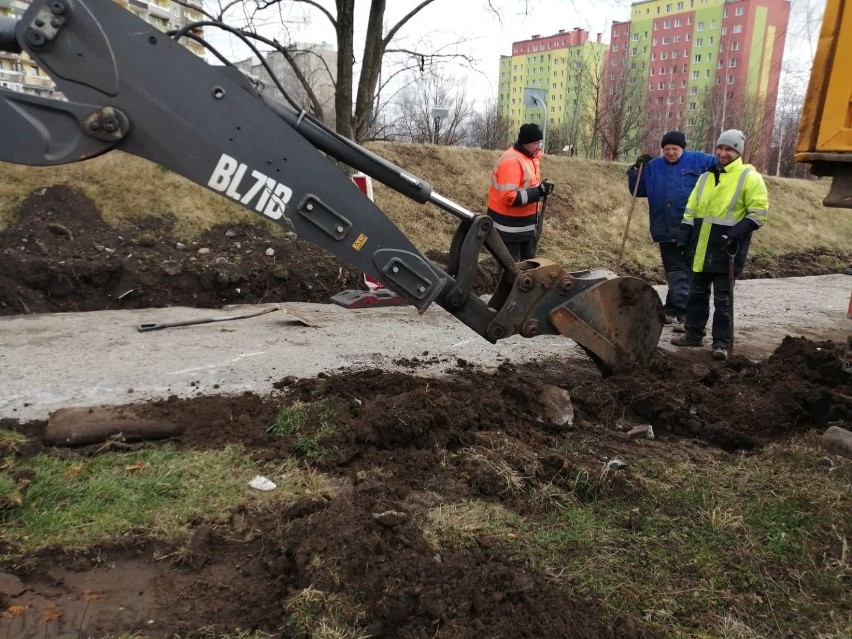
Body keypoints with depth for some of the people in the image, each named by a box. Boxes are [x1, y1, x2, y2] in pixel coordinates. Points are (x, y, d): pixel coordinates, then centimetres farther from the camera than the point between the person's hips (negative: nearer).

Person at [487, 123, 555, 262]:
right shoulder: (512, 161, -24)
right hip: (509, 225, -10)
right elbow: (508, 197, -30)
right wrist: (538, 192, -29)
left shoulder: (530, 156, 6)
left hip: (526, 222, 10)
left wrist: (541, 189, 3)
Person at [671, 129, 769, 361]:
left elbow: (758, 213, -9)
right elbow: (691, 209, 16)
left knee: (722, 298, -1)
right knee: (697, 293, 14)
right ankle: (694, 333, 25)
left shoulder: (749, 177, -5)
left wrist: (735, 233, -20)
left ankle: (721, 342, 6)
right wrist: (684, 236, 8)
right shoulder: (706, 176, 13)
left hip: (726, 249, -6)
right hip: (701, 248, 6)